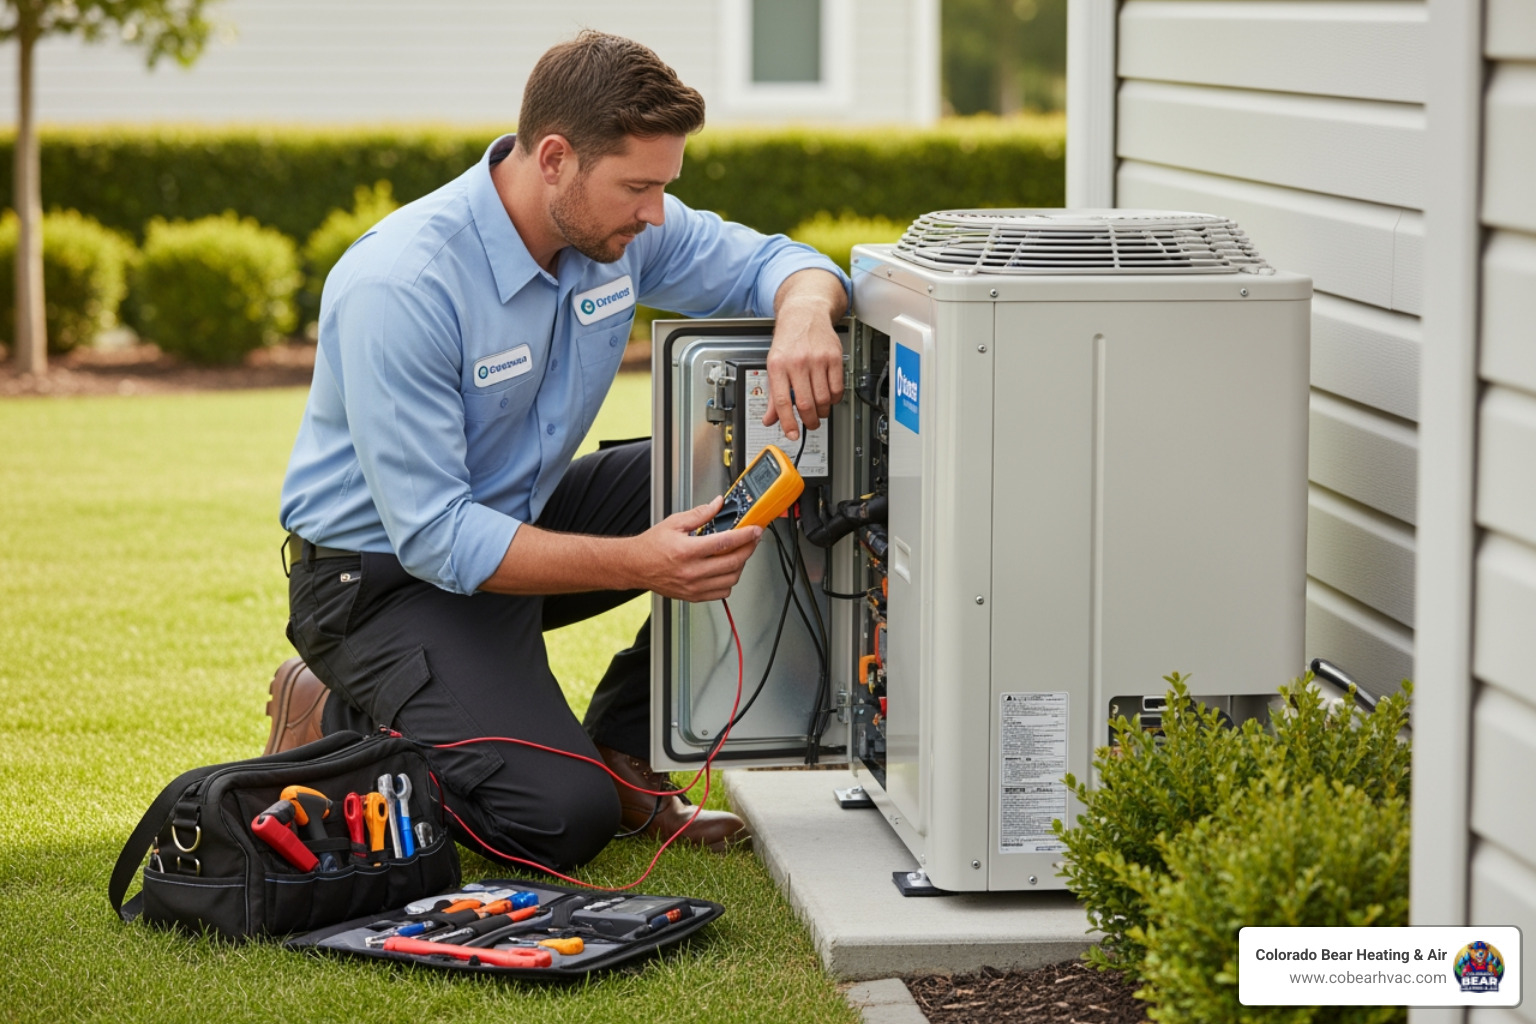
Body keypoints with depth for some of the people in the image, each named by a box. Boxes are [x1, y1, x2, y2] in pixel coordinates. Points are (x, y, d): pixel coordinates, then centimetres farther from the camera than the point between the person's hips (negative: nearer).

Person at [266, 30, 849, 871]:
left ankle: (620, 756, 3)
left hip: (515, 520, 8)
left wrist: (803, 313, -26)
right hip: (387, 573, -8)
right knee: (566, 822, -23)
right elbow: (434, 537, -31)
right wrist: (632, 563, -41)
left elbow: (770, 262, 1)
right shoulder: (399, 287, -30)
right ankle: (335, 724, 2)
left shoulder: (613, 226, -9)